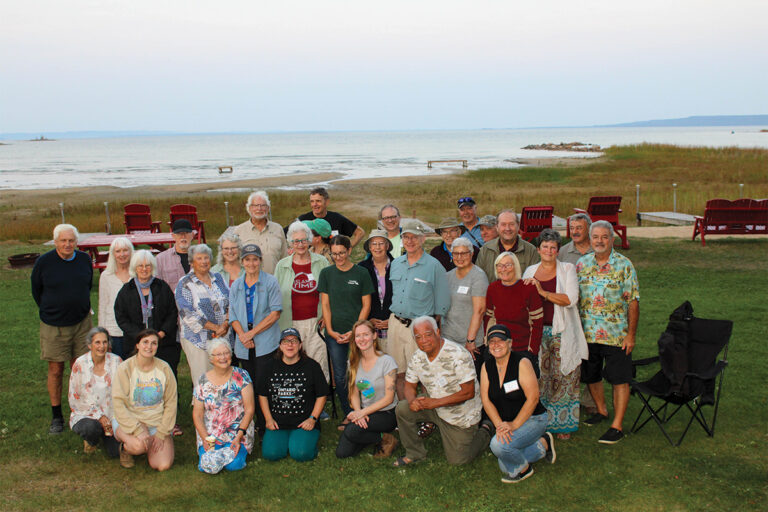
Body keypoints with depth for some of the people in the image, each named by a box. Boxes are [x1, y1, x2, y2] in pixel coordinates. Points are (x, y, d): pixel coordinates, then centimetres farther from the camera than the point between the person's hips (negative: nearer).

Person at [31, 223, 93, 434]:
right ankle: (56, 417, 17)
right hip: (53, 326, -2)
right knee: (55, 371, 4)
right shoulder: (44, 262, -8)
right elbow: (36, 289, 7)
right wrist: (49, 311, 11)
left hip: (81, 322, 2)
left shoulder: (85, 259, 0)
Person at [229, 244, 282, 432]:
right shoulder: (236, 285, 14)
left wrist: (252, 333, -11)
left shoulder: (270, 282, -1)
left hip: (266, 344, -4)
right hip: (244, 346, 4)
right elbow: (233, 315, 10)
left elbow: (275, 313, -7)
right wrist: (242, 335, -9)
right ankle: (252, 425, 19)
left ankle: (265, 426, 1)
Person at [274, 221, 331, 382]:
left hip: (315, 322, -1)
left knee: (318, 364, -1)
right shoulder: (282, 265, 7)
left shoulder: (321, 262, 4)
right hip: (291, 324, 1)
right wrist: (277, 320, 5)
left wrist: (326, 315, 0)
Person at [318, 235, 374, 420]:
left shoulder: (361, 273, -1)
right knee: (339, 376, 5)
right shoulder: (327, 273, 5)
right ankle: (348, 414, 17)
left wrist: (354, 331, -8)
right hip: (334, 332, 2)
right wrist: (330, 330, -5)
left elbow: (366, 305, 0)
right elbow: (325, 304, 5)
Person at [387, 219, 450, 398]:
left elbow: (441, 304, -2)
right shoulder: (396, 263, 11)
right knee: (399, 374, 11)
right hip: (395, 323, 5)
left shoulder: (434, 266, -5)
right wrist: (394, 318, 14)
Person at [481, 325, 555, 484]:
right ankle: (542, 445, 20)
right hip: (504, 422, 6)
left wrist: (514, 425, -23)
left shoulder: (522, 363, -16)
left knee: (499, 444, -29)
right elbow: (486, 400, -5)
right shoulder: (487, 366, -1)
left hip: (531, 419, -6)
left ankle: (523, 469, 3)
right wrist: (499, 424, -19)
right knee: (505, 468, -2)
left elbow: (533, 398, -19)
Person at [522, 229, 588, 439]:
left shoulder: (567, 269, 2)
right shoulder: (530, 271, 12)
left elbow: (570, 299, -12)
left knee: (563, 378, 0)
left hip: (562, 333, -2)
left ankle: (562, 423, 13)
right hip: (537, 332, 2)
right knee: (538, 377, 0)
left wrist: (543, 292, -18)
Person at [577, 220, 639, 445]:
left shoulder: (624, 265, -6)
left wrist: (631, 334, -9)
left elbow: (633, 301, -6)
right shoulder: (582, 264, 4)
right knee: (590, 376, 15)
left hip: (616, 334, -4)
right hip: (587, 333, 4)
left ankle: (617, 426, 9)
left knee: (619, 379, 0)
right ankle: (601, 410, 38)